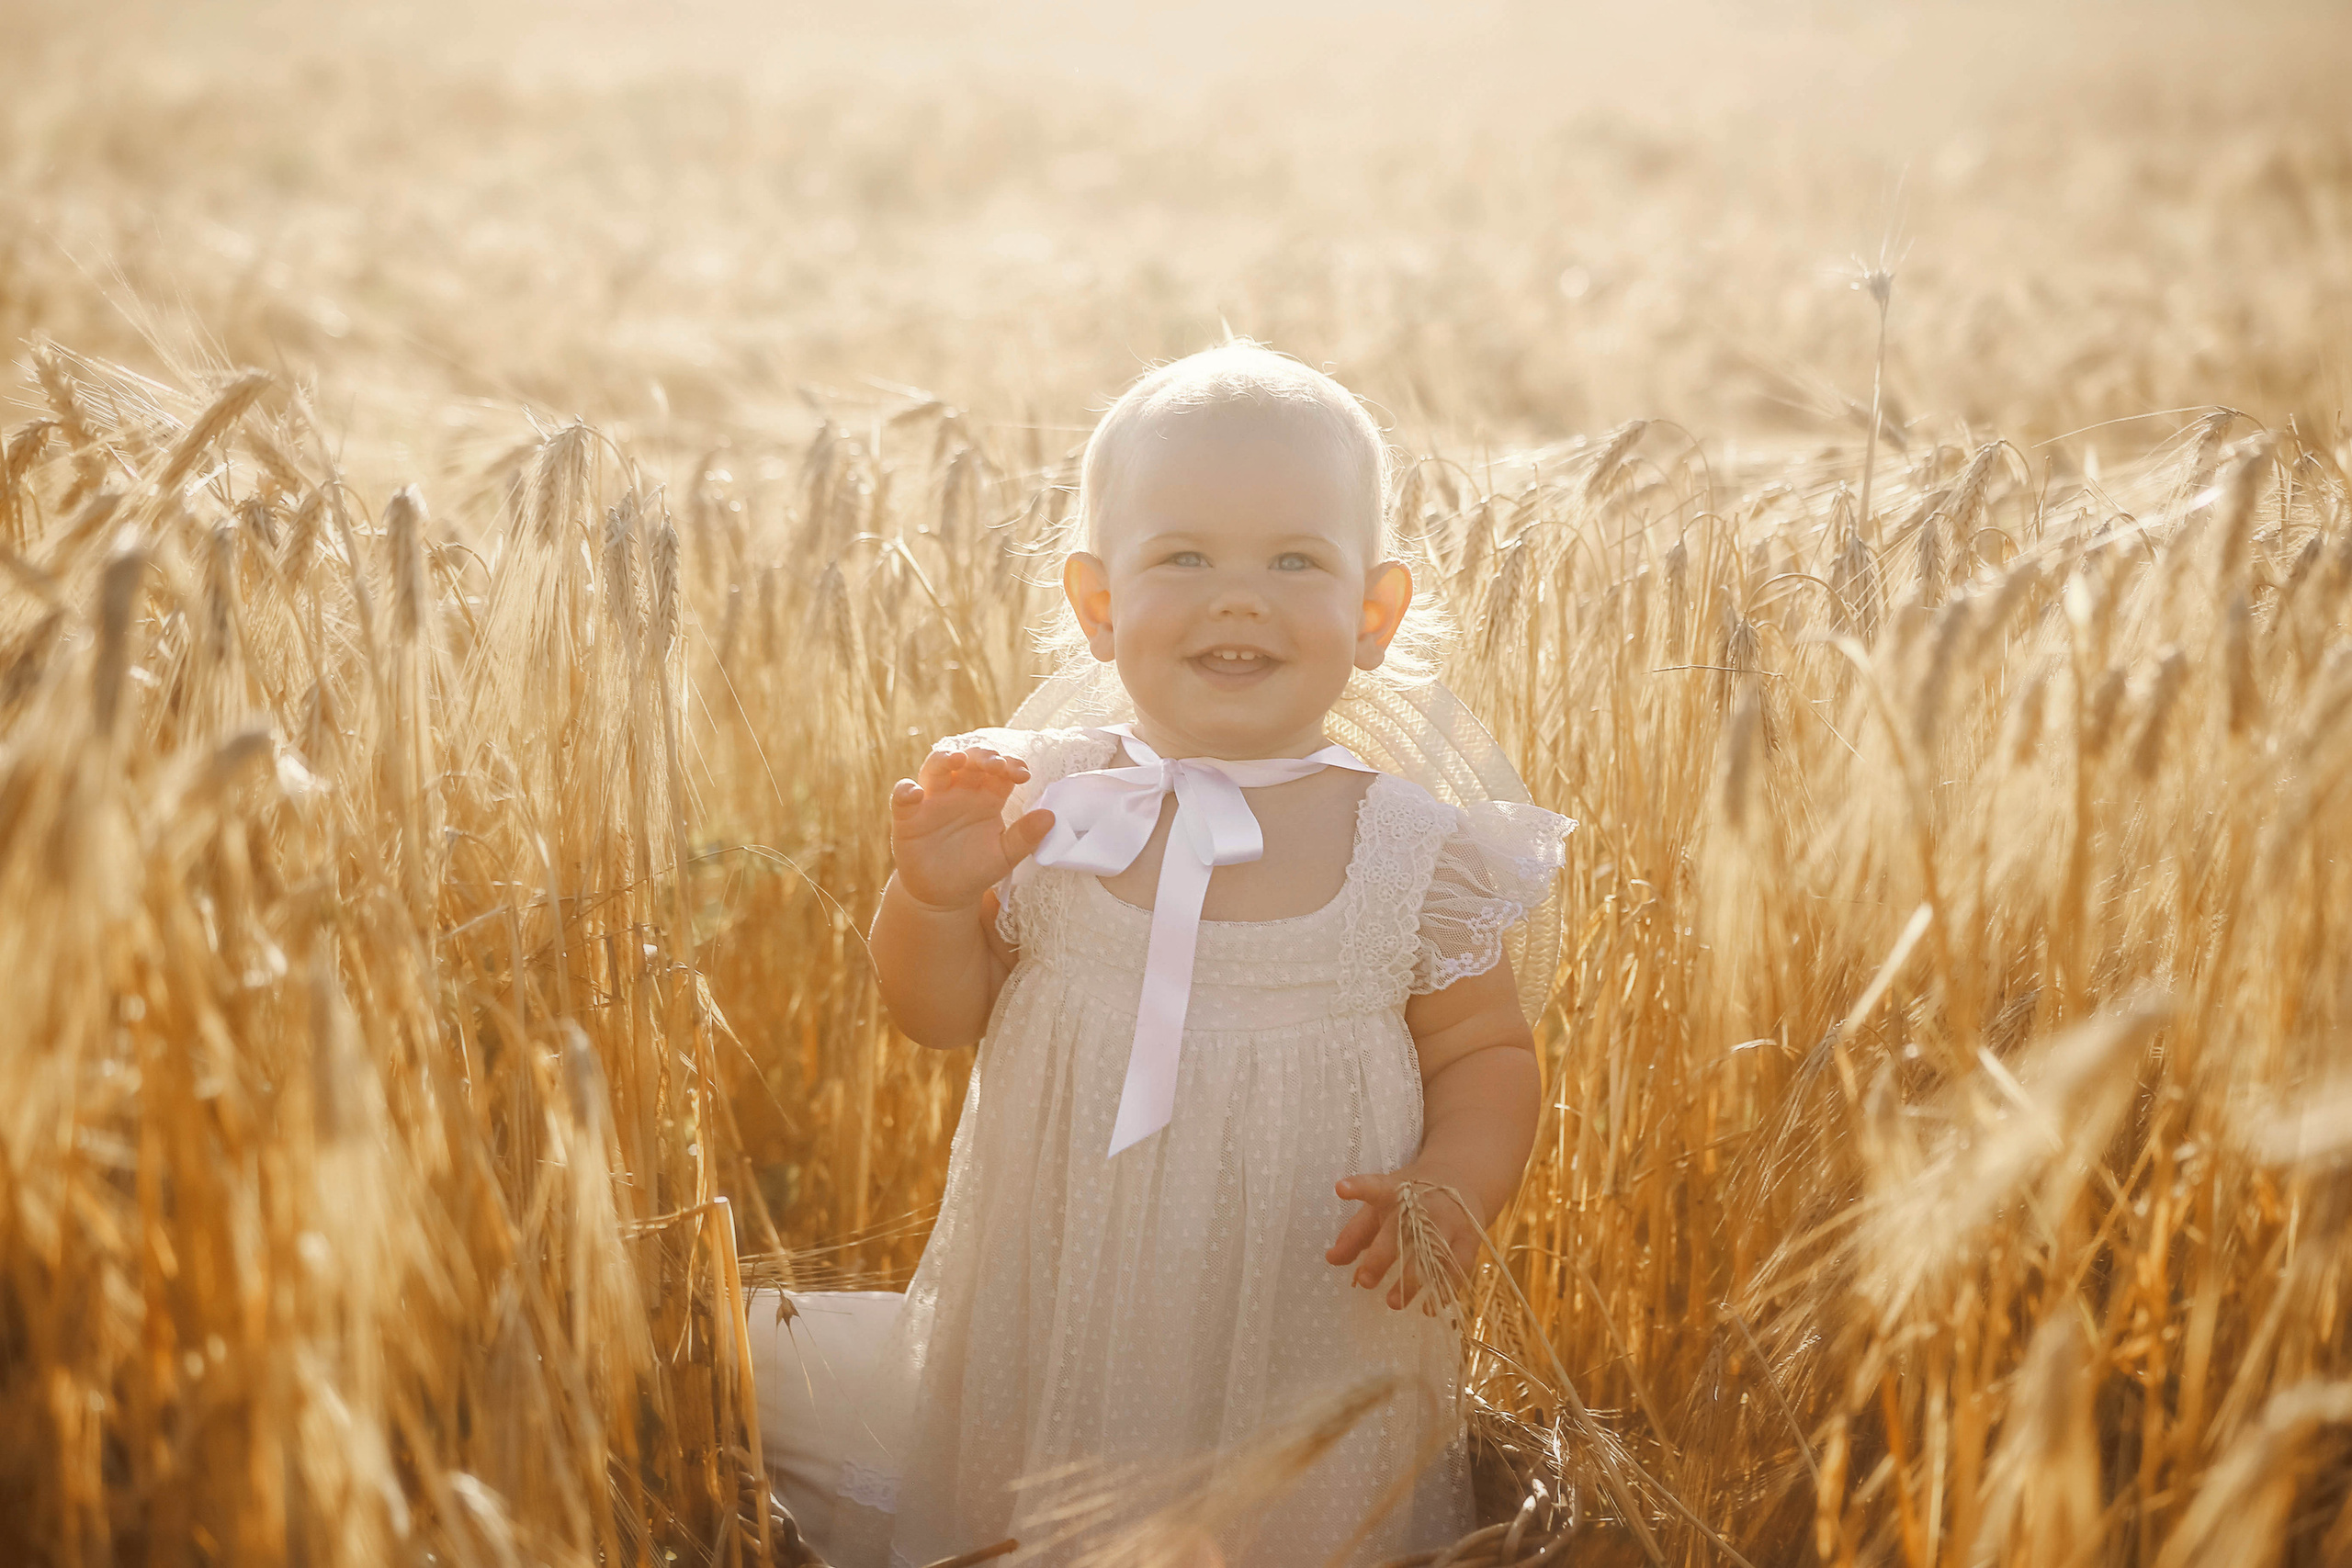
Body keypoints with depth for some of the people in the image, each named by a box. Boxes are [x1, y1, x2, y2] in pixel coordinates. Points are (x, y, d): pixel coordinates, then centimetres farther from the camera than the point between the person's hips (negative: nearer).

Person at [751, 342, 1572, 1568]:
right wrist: (933, 899, -15)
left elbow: (1487, 1054, 1)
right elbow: (941, 1017, 4)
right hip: (1047, 1329, 2)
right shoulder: (1039, 806, -6)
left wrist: (1448, 1194, -18)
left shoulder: (1415, 851, -9)